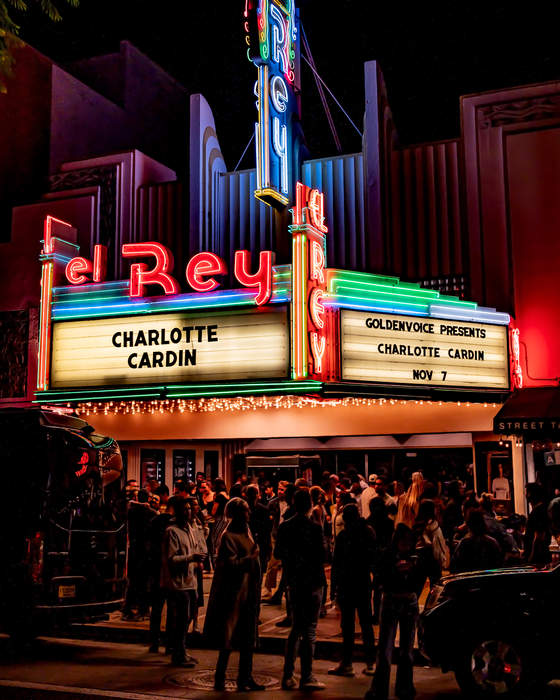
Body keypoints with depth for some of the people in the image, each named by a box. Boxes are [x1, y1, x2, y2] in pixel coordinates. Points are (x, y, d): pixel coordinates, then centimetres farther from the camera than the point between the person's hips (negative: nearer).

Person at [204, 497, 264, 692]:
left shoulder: (246, 531, 13)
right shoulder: (228, 536, -13)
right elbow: (231, 564, -22)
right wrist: (251, 558, -17)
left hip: (249, 591, 8)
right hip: (234, 592, -8)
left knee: (248, 638, 12)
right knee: (228, 639, 0)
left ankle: (245, 679, 20)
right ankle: (219, 679, 13)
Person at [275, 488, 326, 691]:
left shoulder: (284, 527, 1)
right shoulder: (314, 528, -16)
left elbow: (277, 554, 8)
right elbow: (321, 556, -17)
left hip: (294, 582, 6)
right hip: (312, 582, -5)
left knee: (296, 629, 17)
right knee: (309, 630, 3)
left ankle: (288, 676, 18)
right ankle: (306, 677, 8)